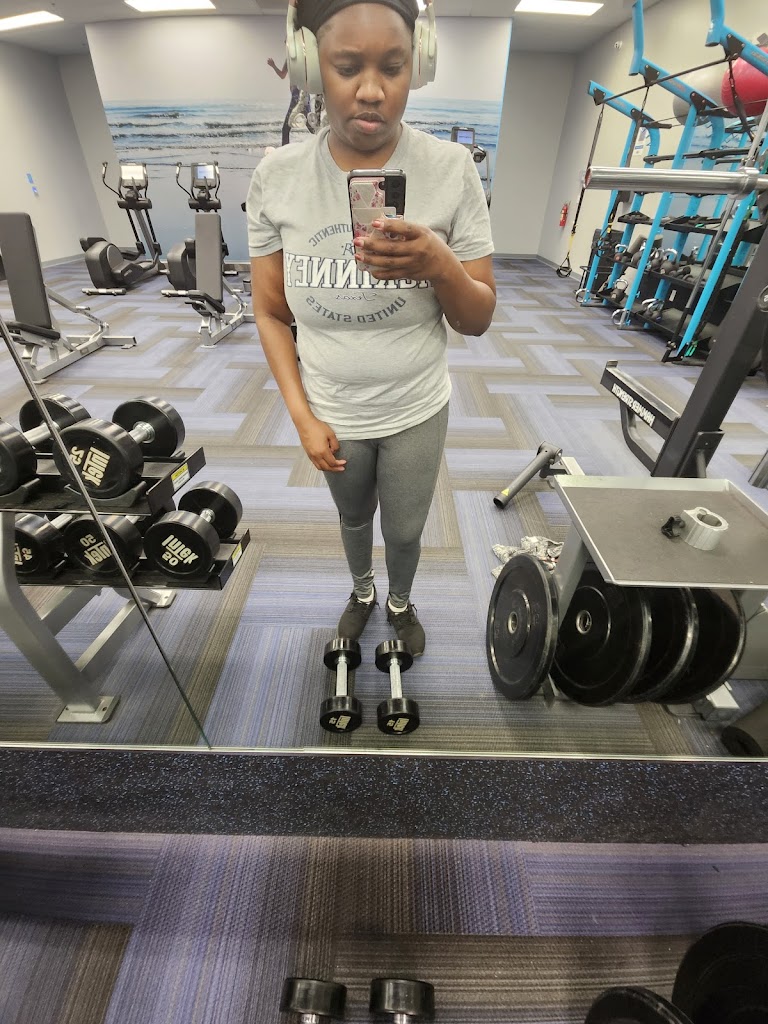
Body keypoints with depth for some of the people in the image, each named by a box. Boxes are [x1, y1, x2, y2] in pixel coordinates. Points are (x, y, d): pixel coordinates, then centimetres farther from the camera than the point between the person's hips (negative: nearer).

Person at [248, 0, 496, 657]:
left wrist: (439, 265, -30)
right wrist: (302, 416, -9)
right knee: (354, 517, 25)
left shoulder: (453, 169, -12)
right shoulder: (276, 179, -9)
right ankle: (362, 592, 60)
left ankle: (401, 603, 55)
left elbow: (479, 320, -9)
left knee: (406, 529, 19)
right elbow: (270, 314, -2)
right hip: (332, 415, 1)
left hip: (418, 411, 0)